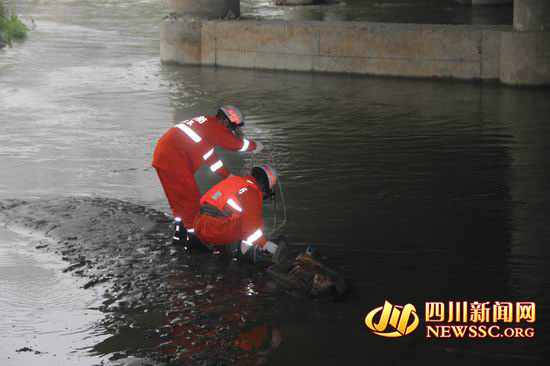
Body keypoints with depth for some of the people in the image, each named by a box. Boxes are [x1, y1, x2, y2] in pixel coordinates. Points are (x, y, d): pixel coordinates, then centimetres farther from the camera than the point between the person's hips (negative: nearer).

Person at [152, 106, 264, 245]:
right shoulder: (214, 126, -10)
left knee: (179, 198, 19)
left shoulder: (203, 122, 19)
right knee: (191, 198, -2)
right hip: (173, 160, -10)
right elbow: (238, 143, -8)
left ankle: (179, 235, 27)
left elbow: (210, 157, 23)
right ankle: (193, 236, 3)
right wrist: (256, 145, 11)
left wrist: (228, 175, 24)